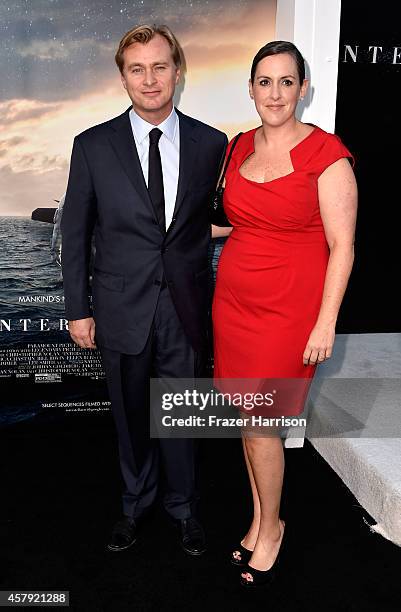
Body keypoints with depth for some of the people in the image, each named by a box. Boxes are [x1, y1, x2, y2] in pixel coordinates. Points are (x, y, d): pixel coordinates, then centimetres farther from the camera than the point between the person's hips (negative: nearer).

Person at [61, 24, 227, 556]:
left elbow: (214, 218, 7)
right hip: (122, 308, 0)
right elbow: (75, 233, 1)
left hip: (186, 309, 1)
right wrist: (78, 310, -1)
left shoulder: (211, 144, -1)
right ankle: (136, 503, 42)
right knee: (131, 415, 17)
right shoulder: (93, 146, -3)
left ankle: (183, 507, 39)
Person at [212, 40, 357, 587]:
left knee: (260, 423, 1)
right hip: (233, 300, 6)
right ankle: (260, 521, 33)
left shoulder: (326, 153, -10)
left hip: (288, 310, -5)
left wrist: (326, 323, -14)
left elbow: (342, 245, -11)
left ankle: (271, 527, 28)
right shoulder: (240, 147, 8)